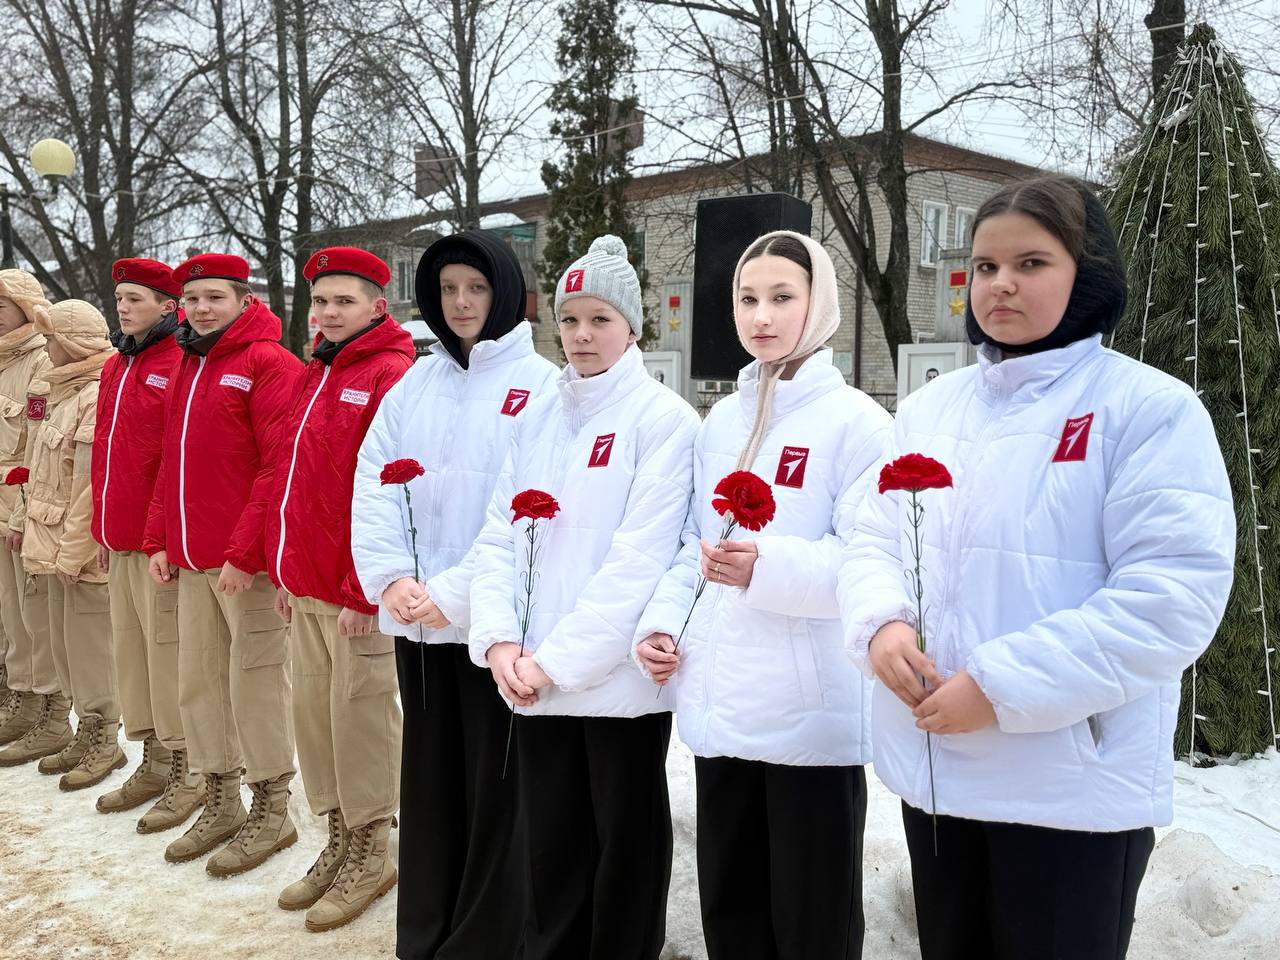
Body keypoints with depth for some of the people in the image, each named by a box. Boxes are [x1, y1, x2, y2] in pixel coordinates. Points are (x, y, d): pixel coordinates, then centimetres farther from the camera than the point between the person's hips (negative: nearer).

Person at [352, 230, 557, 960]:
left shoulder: (540, 386, -5)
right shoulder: (415, 384, 11)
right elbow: (374, 484, 4)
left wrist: (457, 592, -18)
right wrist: (392, 577, -10)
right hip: (416, 620, 5)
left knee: (494, 789, 5)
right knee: (428, 781, 15)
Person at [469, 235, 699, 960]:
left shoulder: (664, 420, -7)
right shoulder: (537, 421, 11)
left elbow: (641, 556, -15)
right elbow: (500, 536, 8)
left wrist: (559, 657, -17)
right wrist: (500, 638, -6)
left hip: (621, 678, -5)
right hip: (534, 680, 5)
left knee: (625, 853, 10)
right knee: (550, 850, 16)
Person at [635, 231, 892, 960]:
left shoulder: (857, 422, -8)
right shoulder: (720, 422, 12)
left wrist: (769, 566, -31)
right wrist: (662, 621, 2)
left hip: (813, 716, -6)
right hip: (720, 707, 6)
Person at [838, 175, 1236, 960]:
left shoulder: (1151, 408, -9)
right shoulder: (931, 406, 9)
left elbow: (1173, 595, -17)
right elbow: (875, 539, 11)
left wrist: (1001, 686, -22)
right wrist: (883, 625, -12)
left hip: (1076, 786, -5)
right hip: (932, 767, 6)